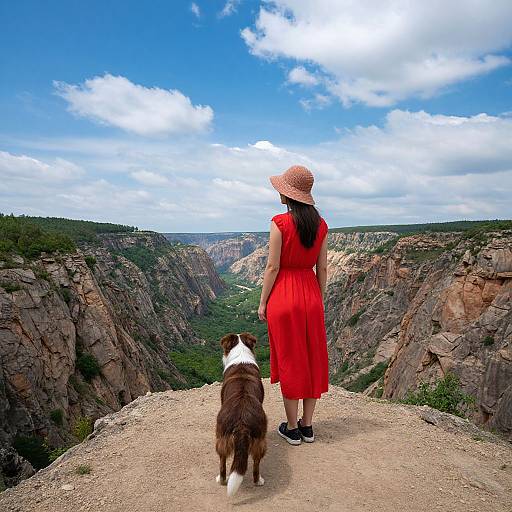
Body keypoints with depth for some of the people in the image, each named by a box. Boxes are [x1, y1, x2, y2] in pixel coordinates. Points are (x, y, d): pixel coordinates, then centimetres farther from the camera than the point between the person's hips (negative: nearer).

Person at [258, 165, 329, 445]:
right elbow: (322, 268, 5)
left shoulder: (280, 222, -14)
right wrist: (320, 300, 15)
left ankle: (292, 428, 20)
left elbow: (273, 267, -13)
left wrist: (262, 303, -4)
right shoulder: (320, 224, 2)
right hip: (311, 295, 5)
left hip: (284, 295, -5)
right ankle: (307, 426, 26)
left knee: (289, 361, 6)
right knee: (312, 359, 14)